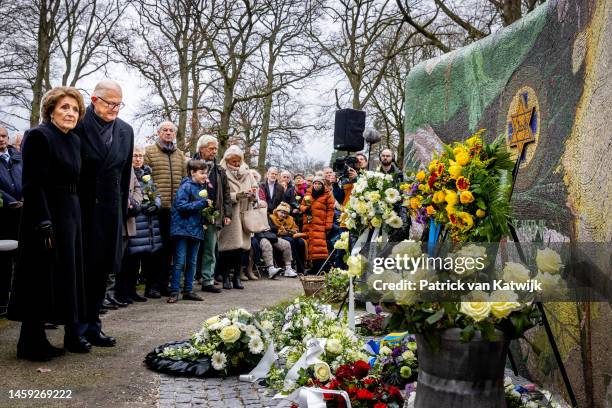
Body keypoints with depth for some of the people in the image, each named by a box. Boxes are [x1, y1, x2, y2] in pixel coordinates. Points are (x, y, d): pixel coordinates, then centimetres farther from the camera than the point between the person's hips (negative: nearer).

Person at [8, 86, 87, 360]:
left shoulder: (75, 140, 11)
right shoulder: (38, 136, -12)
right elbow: (32, 184, -18)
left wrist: (76, 216, 10)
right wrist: (44, 224, -23)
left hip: (70, 215, 8)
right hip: (45, 217, -8)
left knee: (69, 273, 13)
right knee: (41, 277, 0)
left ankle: (72, 334, 23)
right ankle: (31, 342, 12)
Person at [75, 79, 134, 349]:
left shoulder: (126, 131, 8)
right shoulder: (76, 124, -7)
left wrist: (123, 209, 9)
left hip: (109, 209, 5)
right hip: (80, 208, -5)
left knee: (103, 269, 9)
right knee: (80, 267, 3)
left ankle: (92, 324, 20)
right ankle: (76, 327, 14)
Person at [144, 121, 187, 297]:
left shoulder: (180, 155, 15)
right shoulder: (149, 151, 0)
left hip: (176, 208, 5)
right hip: (158, 207, -5)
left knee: (169, 245, 9)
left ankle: (163, 284, 19)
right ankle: (152, 285, 8)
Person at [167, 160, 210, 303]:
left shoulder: (203, 187, 13)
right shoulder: (186, 186, -9)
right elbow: (181, 206, -19)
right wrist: (202, 204, -20)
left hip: (196, 229, 7)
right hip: (183, 228, -7)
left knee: (192, 262, 11)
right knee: (180, 262, -4)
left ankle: (188, 290, 19)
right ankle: (174, 291, 2)